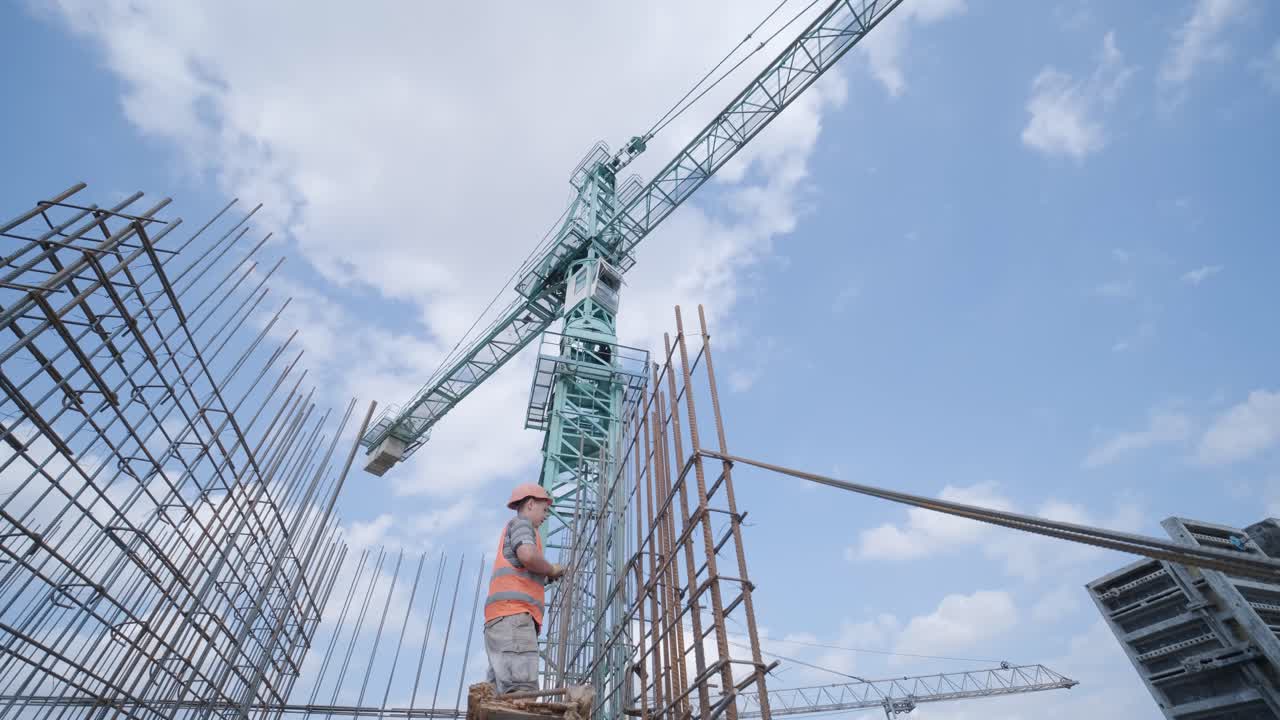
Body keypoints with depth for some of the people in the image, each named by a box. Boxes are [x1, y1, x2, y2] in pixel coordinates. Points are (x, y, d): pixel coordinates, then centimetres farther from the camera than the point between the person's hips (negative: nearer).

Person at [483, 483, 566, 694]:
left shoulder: (510, 532, 34)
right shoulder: (520, 523, 5)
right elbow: (528, 555, -16)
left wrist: (546, 578, 22)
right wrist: (552, 569, 1)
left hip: (501, 618, 10)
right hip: (513, 615, -10)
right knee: (521, 692, -19)